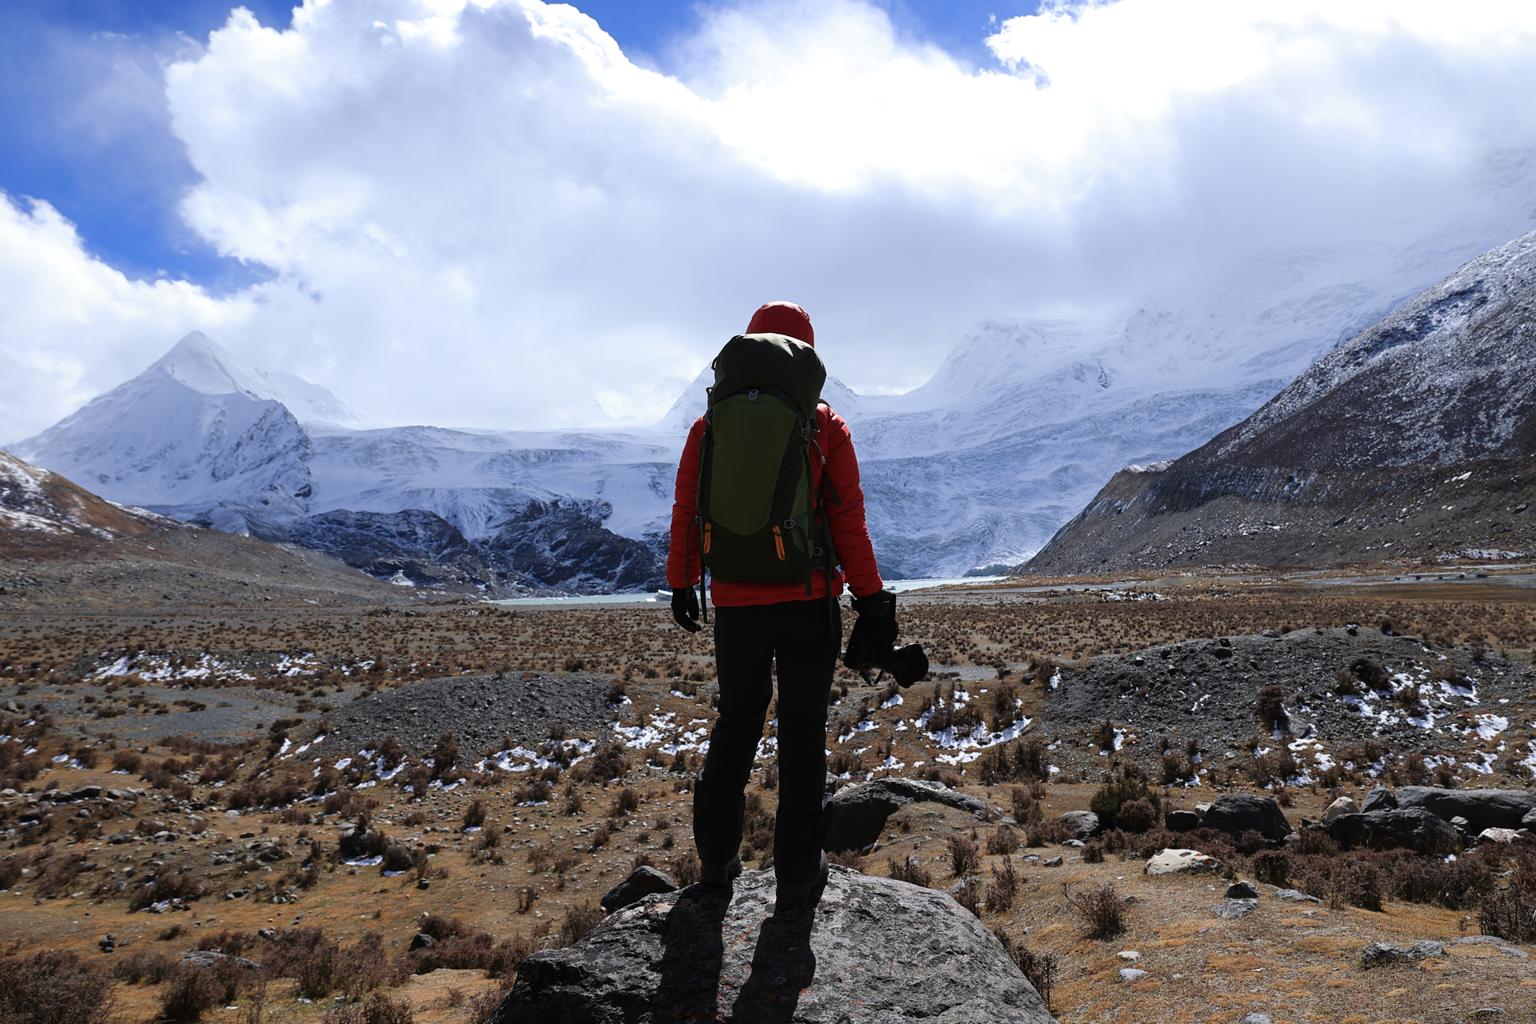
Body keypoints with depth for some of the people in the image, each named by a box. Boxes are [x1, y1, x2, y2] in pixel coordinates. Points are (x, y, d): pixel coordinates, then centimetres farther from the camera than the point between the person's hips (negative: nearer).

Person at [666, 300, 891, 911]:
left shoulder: (711, 425, 1)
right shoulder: (826, 429, -5)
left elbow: (686, 513, 4)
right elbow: (848, 522, -6)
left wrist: (680, 585, 15)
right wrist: (872, 598, 2)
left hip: (736, 604, 2)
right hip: (810, 602, -2)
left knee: (736, 722, 20)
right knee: (803, 732, 8)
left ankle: (715, 858, 22)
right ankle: (796, 874, 13)